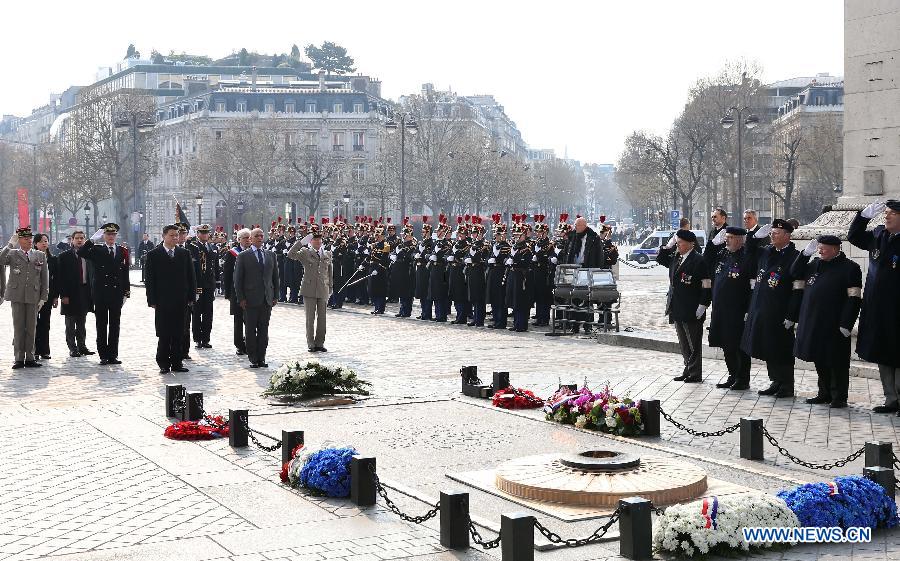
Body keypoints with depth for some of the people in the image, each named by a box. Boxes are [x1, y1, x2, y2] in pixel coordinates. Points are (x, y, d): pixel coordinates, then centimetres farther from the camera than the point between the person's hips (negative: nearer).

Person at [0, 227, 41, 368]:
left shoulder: (40, 256, 11)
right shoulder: (12, 254, 5)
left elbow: (45, 278, 11)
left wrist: (43, 297, 4)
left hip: (33, 297, 2)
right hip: (17, 296, -2)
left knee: (31, 328, 4)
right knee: (18, 328, 0)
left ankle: (30, 358, 10)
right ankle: (19, 358, 4)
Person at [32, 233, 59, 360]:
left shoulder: (53, 260, 9)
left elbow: (56, 278, 9)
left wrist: (56, 296, 4)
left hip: (48, 294, 3)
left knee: (45, 323, 5)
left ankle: (44, 350, 10)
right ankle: (34, 350, 4)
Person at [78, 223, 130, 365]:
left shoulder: (122, 251, 9)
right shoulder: (96, 250, 3)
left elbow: (125, 273, 9)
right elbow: (80, 253, -14)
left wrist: (126, 293, 5)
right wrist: (92, 240, -19)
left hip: (116, 294, 2)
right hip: (100, 293, -2)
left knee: (115, 325, 5)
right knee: (101, 325, 2)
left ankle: (113, 355, 11)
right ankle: (103, 355, 7)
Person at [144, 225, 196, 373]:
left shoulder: (184, 253, 9)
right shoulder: (153, 255, 0)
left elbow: (191, 277, 11)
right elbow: (149, 279, -1)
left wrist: (191, 297, 4)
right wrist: (152, 300, -8)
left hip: (180, 301, 3)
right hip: (162, 302, -3)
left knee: (178, 334, 6)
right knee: (164, 335, -1)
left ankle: (177, 362, 12)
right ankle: (163, 364, 6)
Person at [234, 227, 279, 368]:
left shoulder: (271, 255, 12)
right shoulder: (243, 256, 0)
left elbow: (275, 277, 15)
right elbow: (238, 279, -1)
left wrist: (275, 296, 8)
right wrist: (241, 298, -8)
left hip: (267, 299, 3)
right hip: (251, 299, -3)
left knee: (264, 330, 5)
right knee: (251, 330, 1)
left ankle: (261, 358, 10)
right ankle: (253, 359, 6)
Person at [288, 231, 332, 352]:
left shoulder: (327, 255, 12)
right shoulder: (305, 253, 2)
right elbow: (290, 255, -13)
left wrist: (330, 288, 16)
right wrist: (301, 242, -16)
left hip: (323, 290, 3)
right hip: (309, 290, -3)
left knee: (322, 318, 6)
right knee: (310, 318, 1)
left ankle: (320, 343, 14)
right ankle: (311, 344, 7)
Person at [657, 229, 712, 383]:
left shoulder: (698, 260, -12)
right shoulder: (675, 258, 10)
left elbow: (707, 286, -13)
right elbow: (660, 259, 24)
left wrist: (702, 305, -17)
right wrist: (669, 245, 9)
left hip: (692, 311, -8)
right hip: (678, 310, 8)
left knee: (693, 344, 0)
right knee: (684, 344, 14)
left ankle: (695, 374, 7)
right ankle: (688, 371, 23)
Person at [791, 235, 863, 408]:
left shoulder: (849, 268, -7)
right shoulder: (815, 265, 12)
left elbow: (854, 298, -11)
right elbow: (795, 273, 17)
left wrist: (846, 324, -17)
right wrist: (805, 253, 4)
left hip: (834, 327, -6)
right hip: (813, 324, 6)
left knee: (837, 363, 1)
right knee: (820, 361, 13)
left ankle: (839, 397, 9)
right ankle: (825, 393, 25)